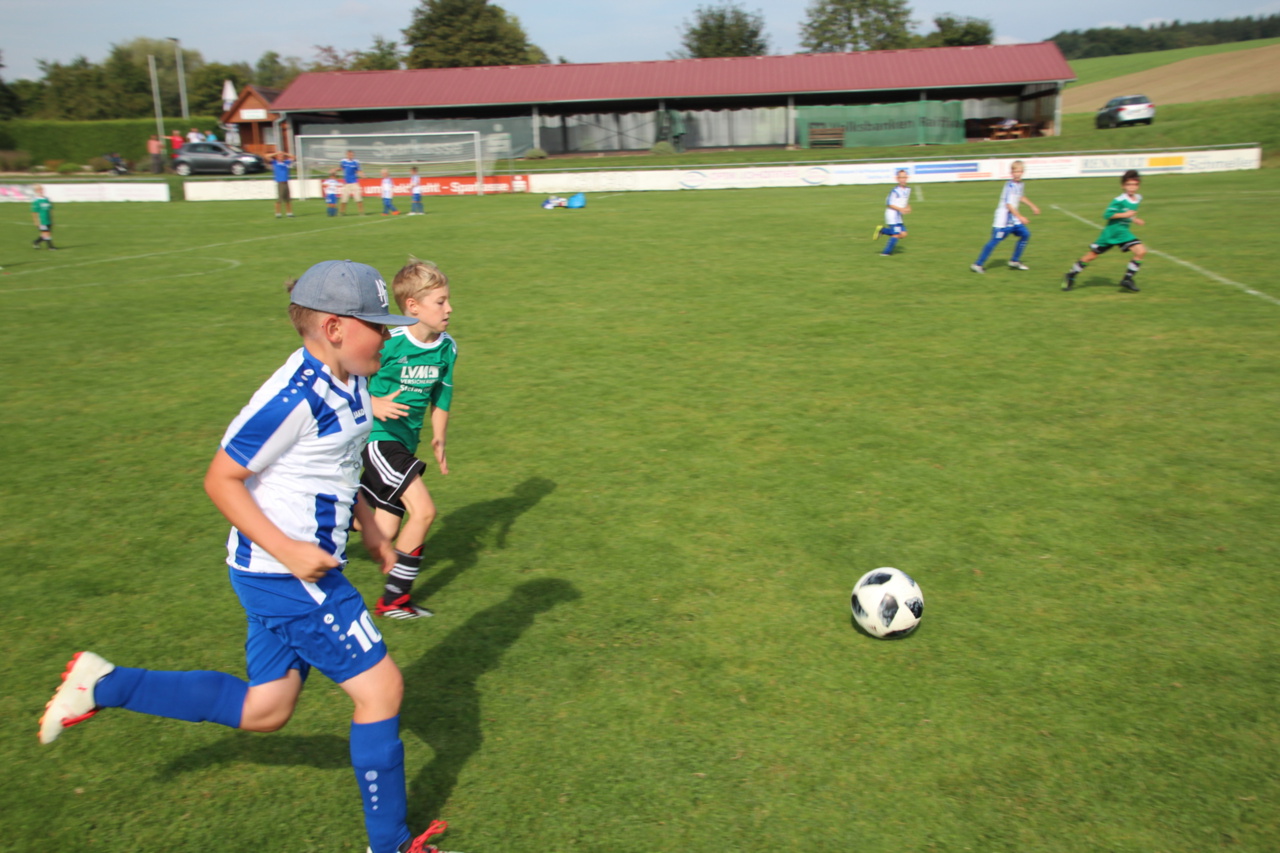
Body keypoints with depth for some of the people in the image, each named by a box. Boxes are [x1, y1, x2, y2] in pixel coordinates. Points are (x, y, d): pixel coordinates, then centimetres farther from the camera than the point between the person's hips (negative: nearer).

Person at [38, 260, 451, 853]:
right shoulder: (294, 397, -23)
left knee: (264, 711, 18)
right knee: (380, 689, -2)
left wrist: (369, 531, 17)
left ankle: (104, 687, 28)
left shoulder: (349, 384, 5)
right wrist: (287, 549, -23)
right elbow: (221, 480, -18)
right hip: (287, 574, -10)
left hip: (293, 570, 10)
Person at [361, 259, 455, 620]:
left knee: (385, 532, 7)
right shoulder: (389, 344, -20)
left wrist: (438, 440, 5)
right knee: (424, 510, -15)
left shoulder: (447, 348, 1)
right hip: (379, 439, -7)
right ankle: (393, 599, 3)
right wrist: (374, 405, -27)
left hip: (406, 443, 7)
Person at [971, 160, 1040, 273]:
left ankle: (1014, 261, 14)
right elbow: (1009, 204, -24)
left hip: (1013, 220, 9)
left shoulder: (1020, 185, 9)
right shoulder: (1010, 186, -18)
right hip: (1003, 219, -9)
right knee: (995, 240, -9)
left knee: (1026, 234, 6)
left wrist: (1032, 206, 35)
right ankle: (978, 264, -3)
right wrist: (1020, 217, -28)